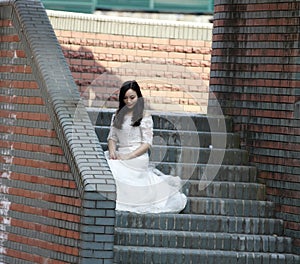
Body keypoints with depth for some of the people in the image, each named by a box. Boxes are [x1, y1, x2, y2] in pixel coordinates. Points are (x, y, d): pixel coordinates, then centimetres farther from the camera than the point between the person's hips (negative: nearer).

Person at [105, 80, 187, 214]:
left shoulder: (145, 116, 2)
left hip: (138, 157, -6)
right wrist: (112, 151, -7)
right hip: (120, 156, 6)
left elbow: (147, 143, -4)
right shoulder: (117, 115, 19)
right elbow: (112, 137, 15)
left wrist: (129, 156, -16)